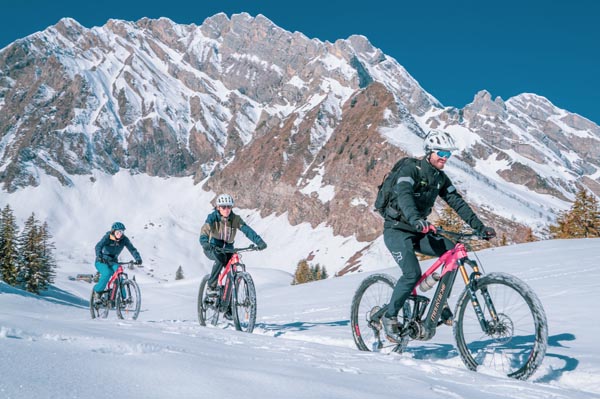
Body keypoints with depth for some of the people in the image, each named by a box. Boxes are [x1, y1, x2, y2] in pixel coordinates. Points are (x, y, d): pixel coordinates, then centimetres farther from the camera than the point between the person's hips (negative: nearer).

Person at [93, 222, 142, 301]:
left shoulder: (124, 239, -11)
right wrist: (99, 256, -55)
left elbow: (132, 249, -18)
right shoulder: (107, 237, -20)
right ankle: (97, 291, -9)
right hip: (102, 261, -3)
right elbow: (98, 246, -35)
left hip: (113, 262, 3)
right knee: (107, 273, -32)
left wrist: (138, 258, -36)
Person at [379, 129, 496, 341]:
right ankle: (389, 316, -4)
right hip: (397, 230, -7)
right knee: (412, 273, -24)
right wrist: (416, 219, -54)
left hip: (418, 231, 7)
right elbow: (404, 195, -35)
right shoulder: (410, 169, -17)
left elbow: (457, 202, 2)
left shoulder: (440, 178, 6)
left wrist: (480, 227, -9)